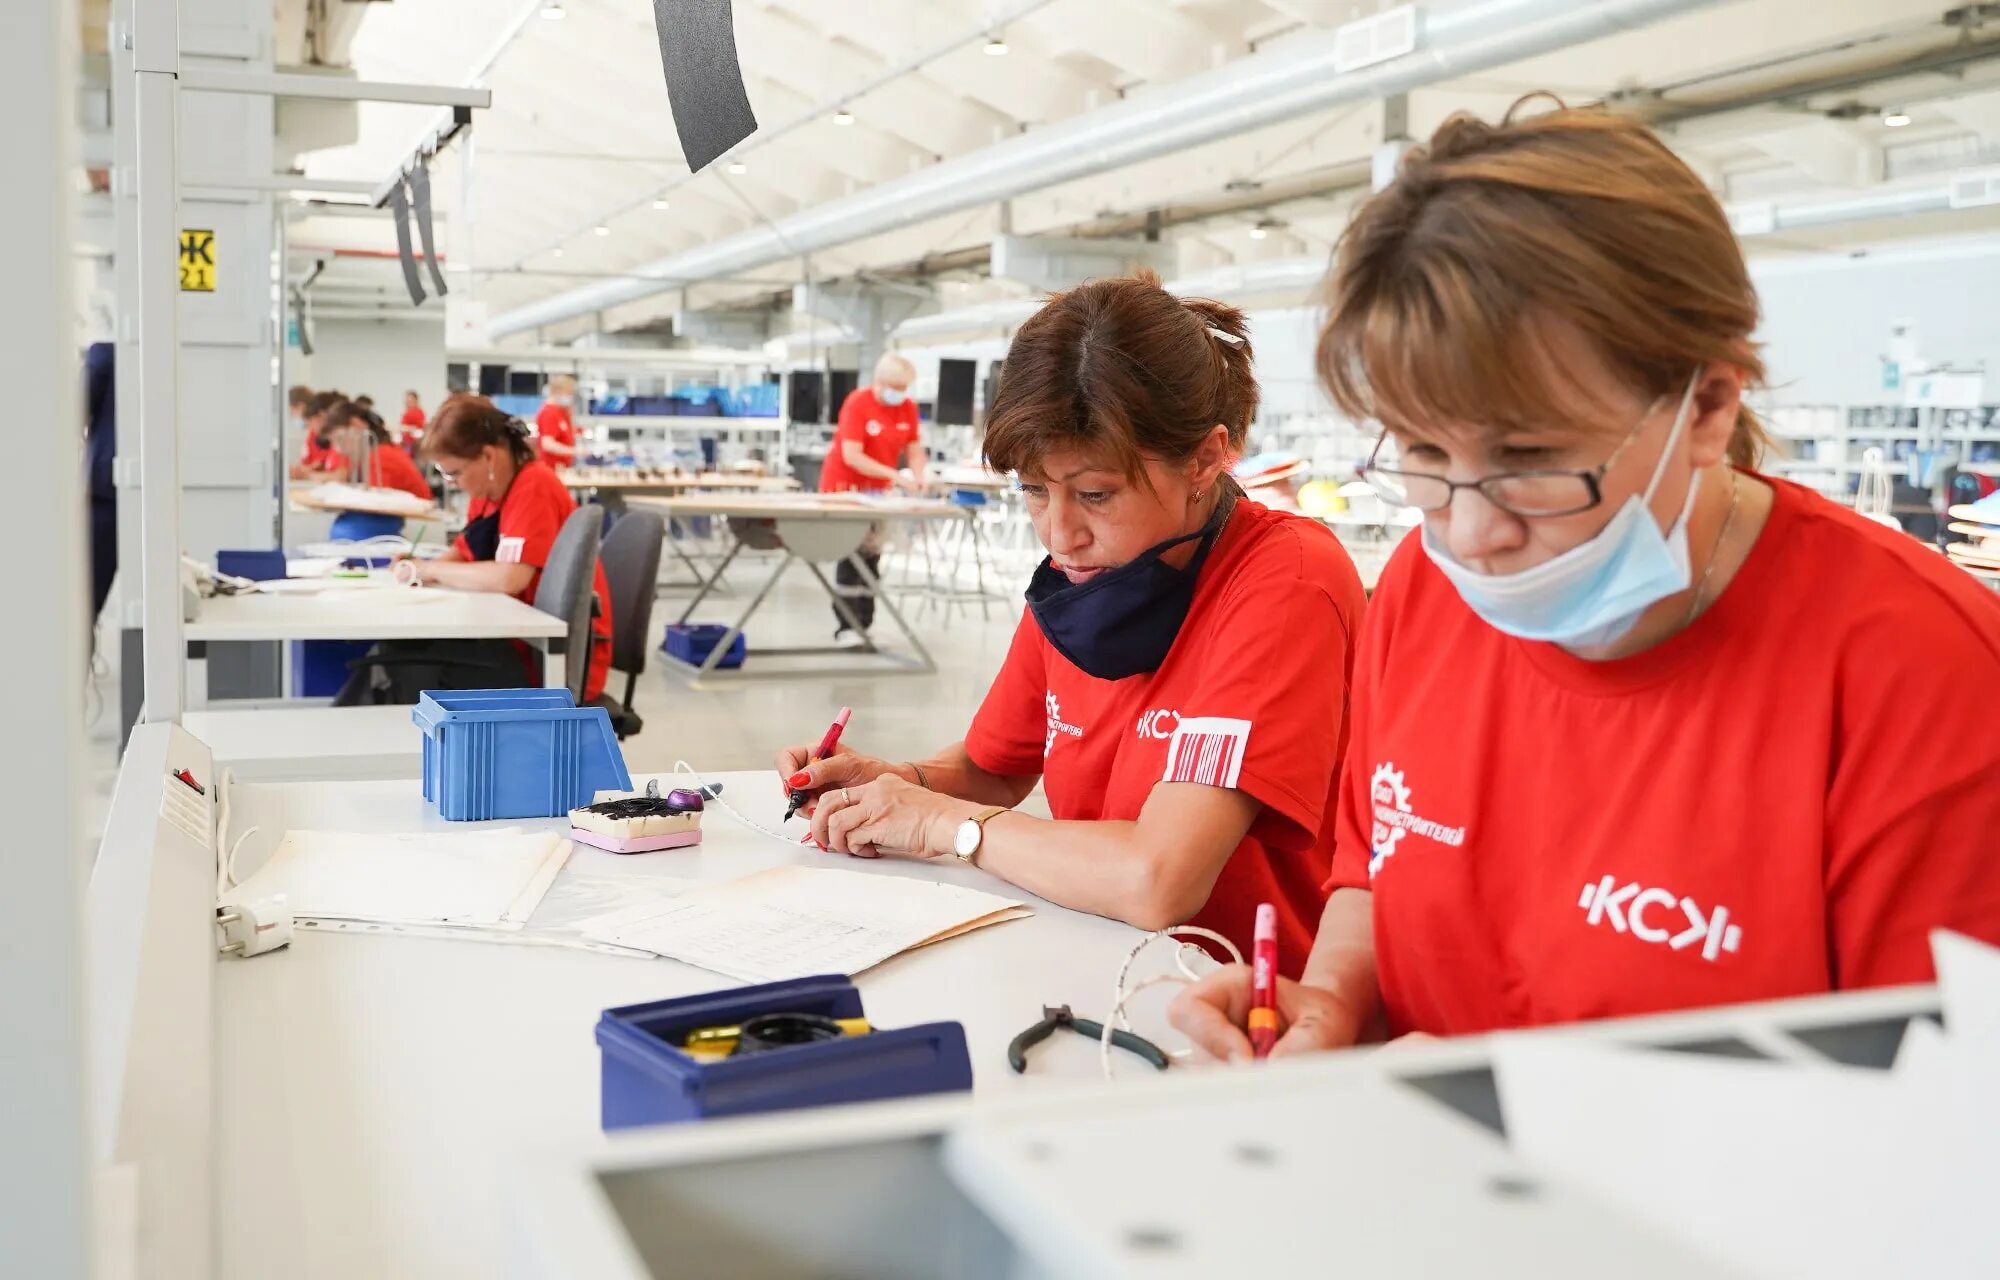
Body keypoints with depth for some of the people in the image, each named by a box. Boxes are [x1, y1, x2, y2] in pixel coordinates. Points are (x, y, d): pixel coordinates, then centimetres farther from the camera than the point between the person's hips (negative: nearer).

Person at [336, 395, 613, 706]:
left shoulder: (534, 487, -19)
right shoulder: (492, 491, 8)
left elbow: (507, 578, -30)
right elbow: (464, 552, 18)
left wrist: (431, 570, -15)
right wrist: (417, 568, -4)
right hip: (516, 639, 8)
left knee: (401, 660, -15)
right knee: (392, 651, -6)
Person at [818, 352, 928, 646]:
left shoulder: (908, 408, -1)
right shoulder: (857, 403, -18)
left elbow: (914, 449, 3)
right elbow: (851, 456, -25)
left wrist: (918, 477, -18)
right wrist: (893, 474, -31)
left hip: (877, 490, 6)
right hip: (844, 487, -6)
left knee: (871, 556, 5)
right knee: (851, 556, -10)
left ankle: (862, 626, 9)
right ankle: (845, 628, -8)